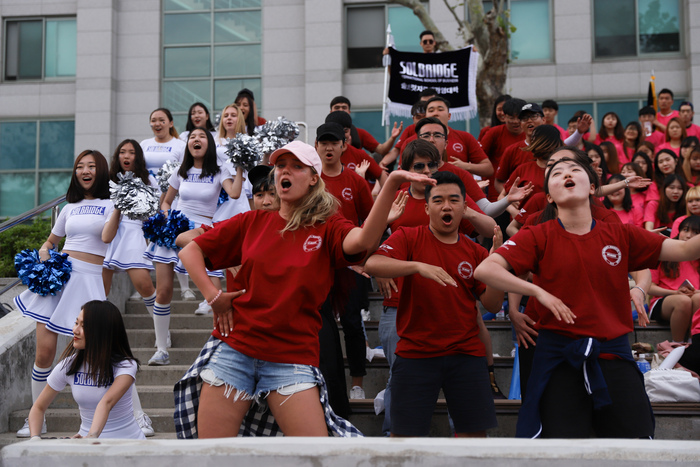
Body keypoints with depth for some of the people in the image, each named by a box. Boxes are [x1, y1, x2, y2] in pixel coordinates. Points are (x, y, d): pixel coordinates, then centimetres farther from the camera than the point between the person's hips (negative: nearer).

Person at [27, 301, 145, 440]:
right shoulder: (68, 366, -2)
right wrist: (35, 438, -14)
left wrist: (92, 435, -46)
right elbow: (39, 407, 5)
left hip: (128, 443, -3)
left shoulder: (125, 366, -12)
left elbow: (107, 402, -31)